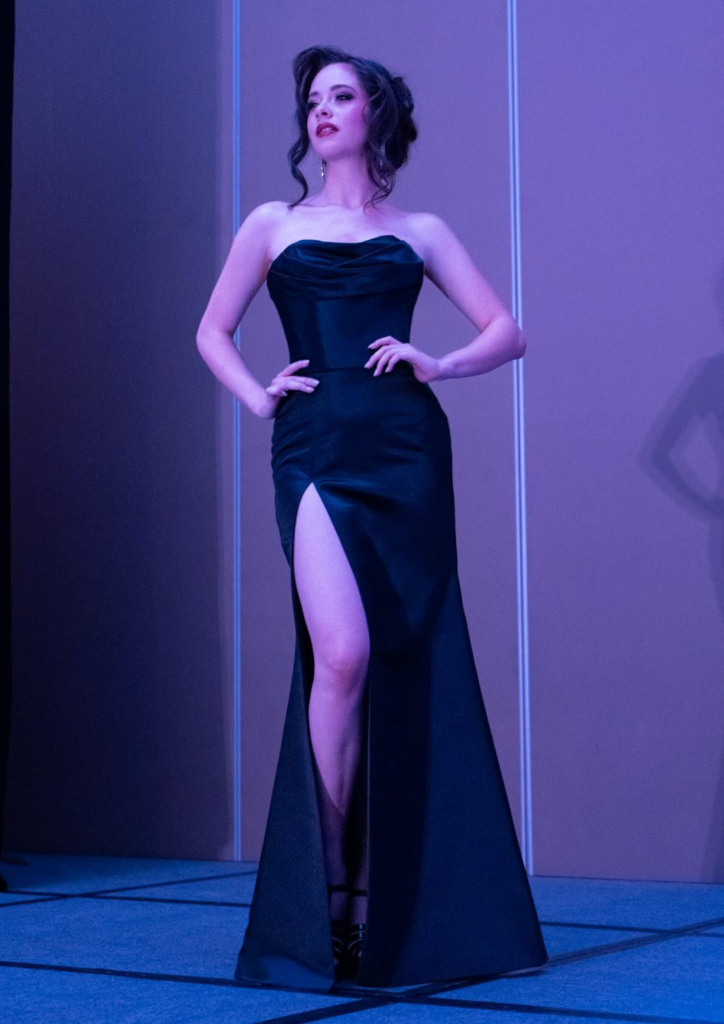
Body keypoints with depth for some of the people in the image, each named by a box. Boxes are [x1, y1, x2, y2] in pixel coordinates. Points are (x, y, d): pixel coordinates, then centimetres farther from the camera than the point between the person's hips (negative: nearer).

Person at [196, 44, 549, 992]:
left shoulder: (419, 231, 16)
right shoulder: (274, 225, 16)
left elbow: (507, 333, 14)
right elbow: (213, 331, 21)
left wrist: (438, 366, -4)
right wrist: (259, 397, 5)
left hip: (407, 452, 1)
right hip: (316, 452, -1)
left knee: (409, 664, -1)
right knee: (342, 655, -20)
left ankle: (406, 907, 8)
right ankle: (327, 877, -6)